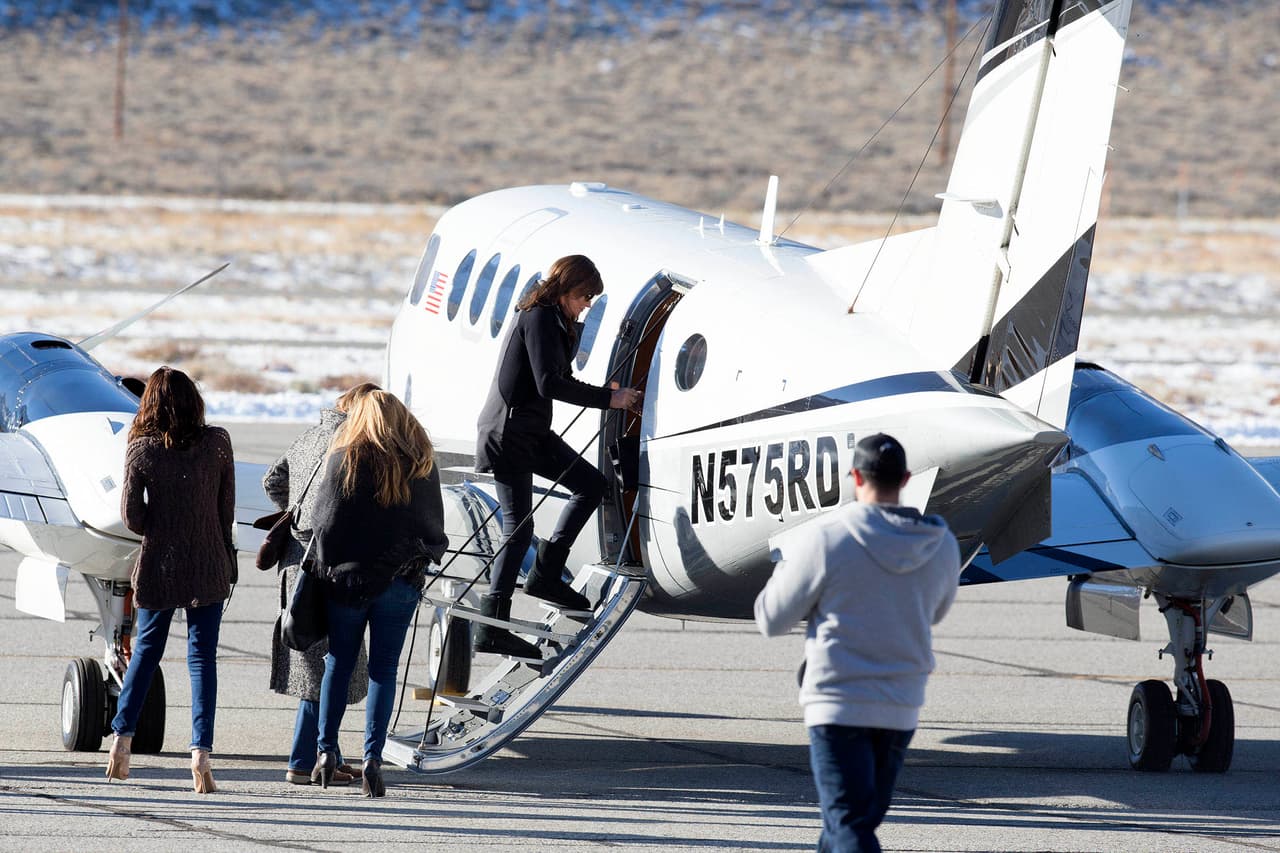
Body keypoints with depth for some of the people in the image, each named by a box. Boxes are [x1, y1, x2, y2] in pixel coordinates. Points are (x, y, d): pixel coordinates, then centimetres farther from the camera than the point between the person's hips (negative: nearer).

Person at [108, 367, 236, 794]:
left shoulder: (142, 450, -7)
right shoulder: (217, 442, -5)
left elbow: (131, 515, -9)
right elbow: (227, 507, 1)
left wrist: (159, 532, 10)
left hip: (158, 566, 0)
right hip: (209, 565, 0)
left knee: (146, 651, 17)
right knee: (203, 657, 1)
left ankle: (122, 738, 17)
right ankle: (201, 751, -10)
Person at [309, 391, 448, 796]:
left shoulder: (343, 461, -6)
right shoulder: (422, 467, 1)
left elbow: (322, 519, -4)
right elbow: (435, 524, 7)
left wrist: (328, 565, 11)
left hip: (346, 576, -1)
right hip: (401, 580, 1)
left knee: (339, 663, 12)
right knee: (384, 668, 5)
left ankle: (326, 749, 9)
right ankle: (373, 758, -3)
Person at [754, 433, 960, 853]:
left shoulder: (825, 537, -12)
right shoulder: (941, 545, 2)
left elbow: (772, 620, -3)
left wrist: (785, 564, 16)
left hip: (839, 704, -5)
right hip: (902, 708, 5)